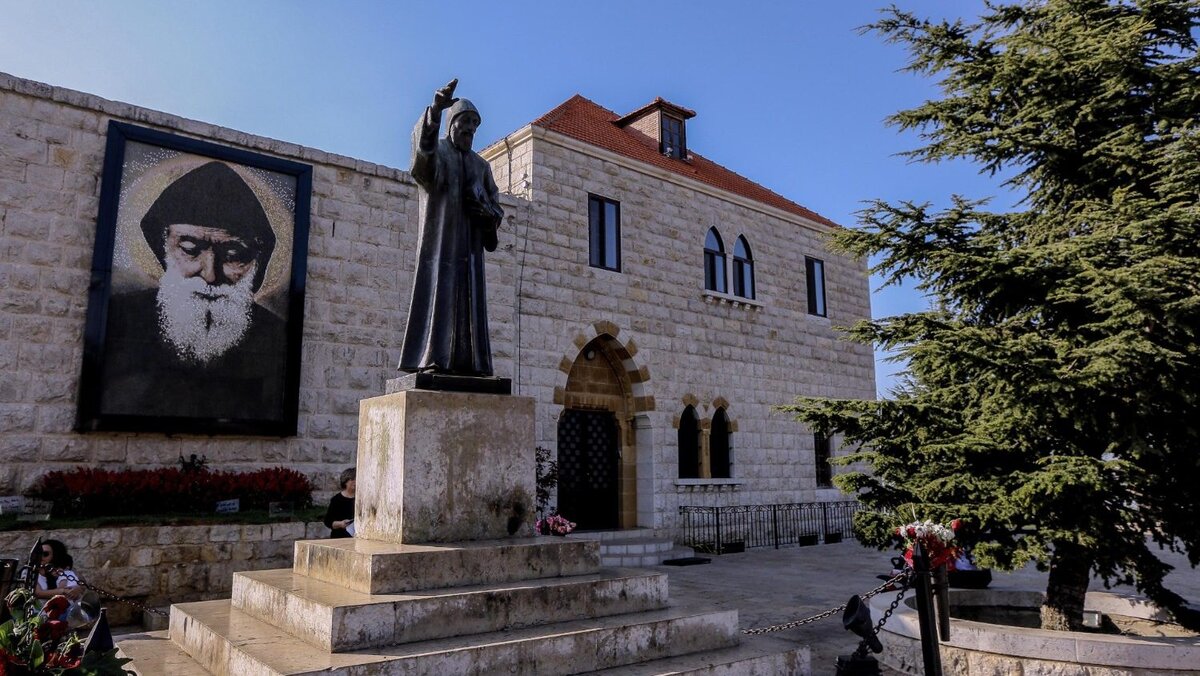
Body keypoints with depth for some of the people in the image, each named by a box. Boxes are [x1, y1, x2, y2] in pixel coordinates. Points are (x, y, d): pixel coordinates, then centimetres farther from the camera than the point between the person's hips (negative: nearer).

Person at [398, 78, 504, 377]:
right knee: (436, 292, -14)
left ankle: (465, 362, -5)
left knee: (468, 298, -3)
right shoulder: (434, 152, 8)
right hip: (440, 237, -5)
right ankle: (429, 358, -18)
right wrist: (435, 109, -36)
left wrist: (487, 212, -7)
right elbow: (422, 140, -18)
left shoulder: (481, 166, 22)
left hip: (469, 243, 5)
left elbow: (496, 209, 18)